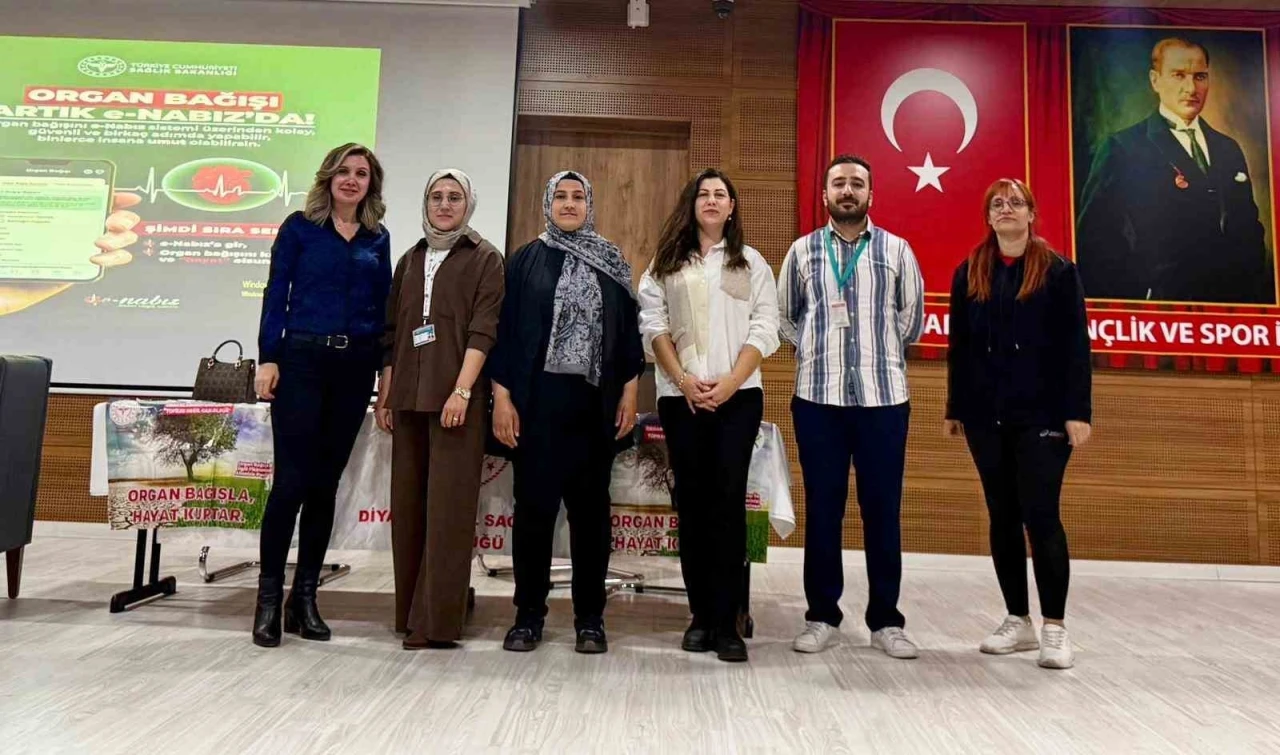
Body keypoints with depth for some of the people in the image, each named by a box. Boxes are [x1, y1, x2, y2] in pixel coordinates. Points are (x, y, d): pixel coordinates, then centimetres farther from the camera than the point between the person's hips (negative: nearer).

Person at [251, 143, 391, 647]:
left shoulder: (378, 239, 12)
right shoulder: (300, 227, 4)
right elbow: (276, 294, 1)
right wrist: (268, 358, -8)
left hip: (356, 366, 3)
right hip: (302, 359, -3)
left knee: (326, 484, 7)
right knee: (291, 480, -6)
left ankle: (305, 597, 16)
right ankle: (269, 595, 5)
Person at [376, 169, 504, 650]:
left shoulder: (484, 259, 3)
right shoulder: (411, 260, 18)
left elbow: (483, 330, -7)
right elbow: (392, 332, 17)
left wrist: (461, 391, -17)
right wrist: (385, 395, 11)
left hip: (456, 396, -5)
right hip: (409, 397, 6)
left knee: (447, 506, -6)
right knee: (407, 505, 8)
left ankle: (437, 621, -2)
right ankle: (410, 612, 18)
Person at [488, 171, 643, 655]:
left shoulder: (611, 264, 11)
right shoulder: (525, 261, 7)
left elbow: (628, 329, 9)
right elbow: (505, 329, 3)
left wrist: (629, 391, 1)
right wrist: (501, 395, -5)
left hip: (595, 401, 1)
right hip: (537, 400, -1)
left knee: (590, 507, 6)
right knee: (533, 505, 1)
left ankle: (590, 618, 15)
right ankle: (528, 614, 14)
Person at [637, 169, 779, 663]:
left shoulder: (752, 263, 11)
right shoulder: (666, 264, 13)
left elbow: (764, 331, 3)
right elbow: (653, 326, 5)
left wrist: (729, 382, -10)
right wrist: (683, 380, -8)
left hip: (738, 395, -1)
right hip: (680, 396, 1)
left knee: (729, 501, -7)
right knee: (691, 501, 3)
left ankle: (725, 621, -2)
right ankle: (701, 615, 12)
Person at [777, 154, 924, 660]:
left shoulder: (896, 250, 7)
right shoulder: (802, 251, 9)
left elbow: (912, 316, 13)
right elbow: (783, 316, 16)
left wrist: (881, 354, 12)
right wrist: (814, 352, 9)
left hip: (883, 396, 0)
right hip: (818, 397, 0)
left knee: (883, 509, 4)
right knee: (822, 508, 6)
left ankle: (886, 621, 16)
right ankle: (822, 618, 17)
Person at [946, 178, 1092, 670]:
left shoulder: (1058, 272, 1)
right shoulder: (968, 274, 9)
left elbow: (1075, 346, -3)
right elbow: (958, 346, 10)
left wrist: (1077, 411, -10)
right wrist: (954, 408, 8)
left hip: (1042, 413, -3)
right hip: (986, 414, 3)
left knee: (1040, 515, -5)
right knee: (1002, 516, 8)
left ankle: (1054, 628, 8)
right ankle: (1018, 620, 20)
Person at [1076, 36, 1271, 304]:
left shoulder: (1229, 149, 16)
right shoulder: (1122, 149, -4)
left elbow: (1250, 231, 19)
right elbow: (1095, 239, -10)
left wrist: (1262, 296, 8)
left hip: (1235, 300, 6)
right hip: (1165, 305, -6)